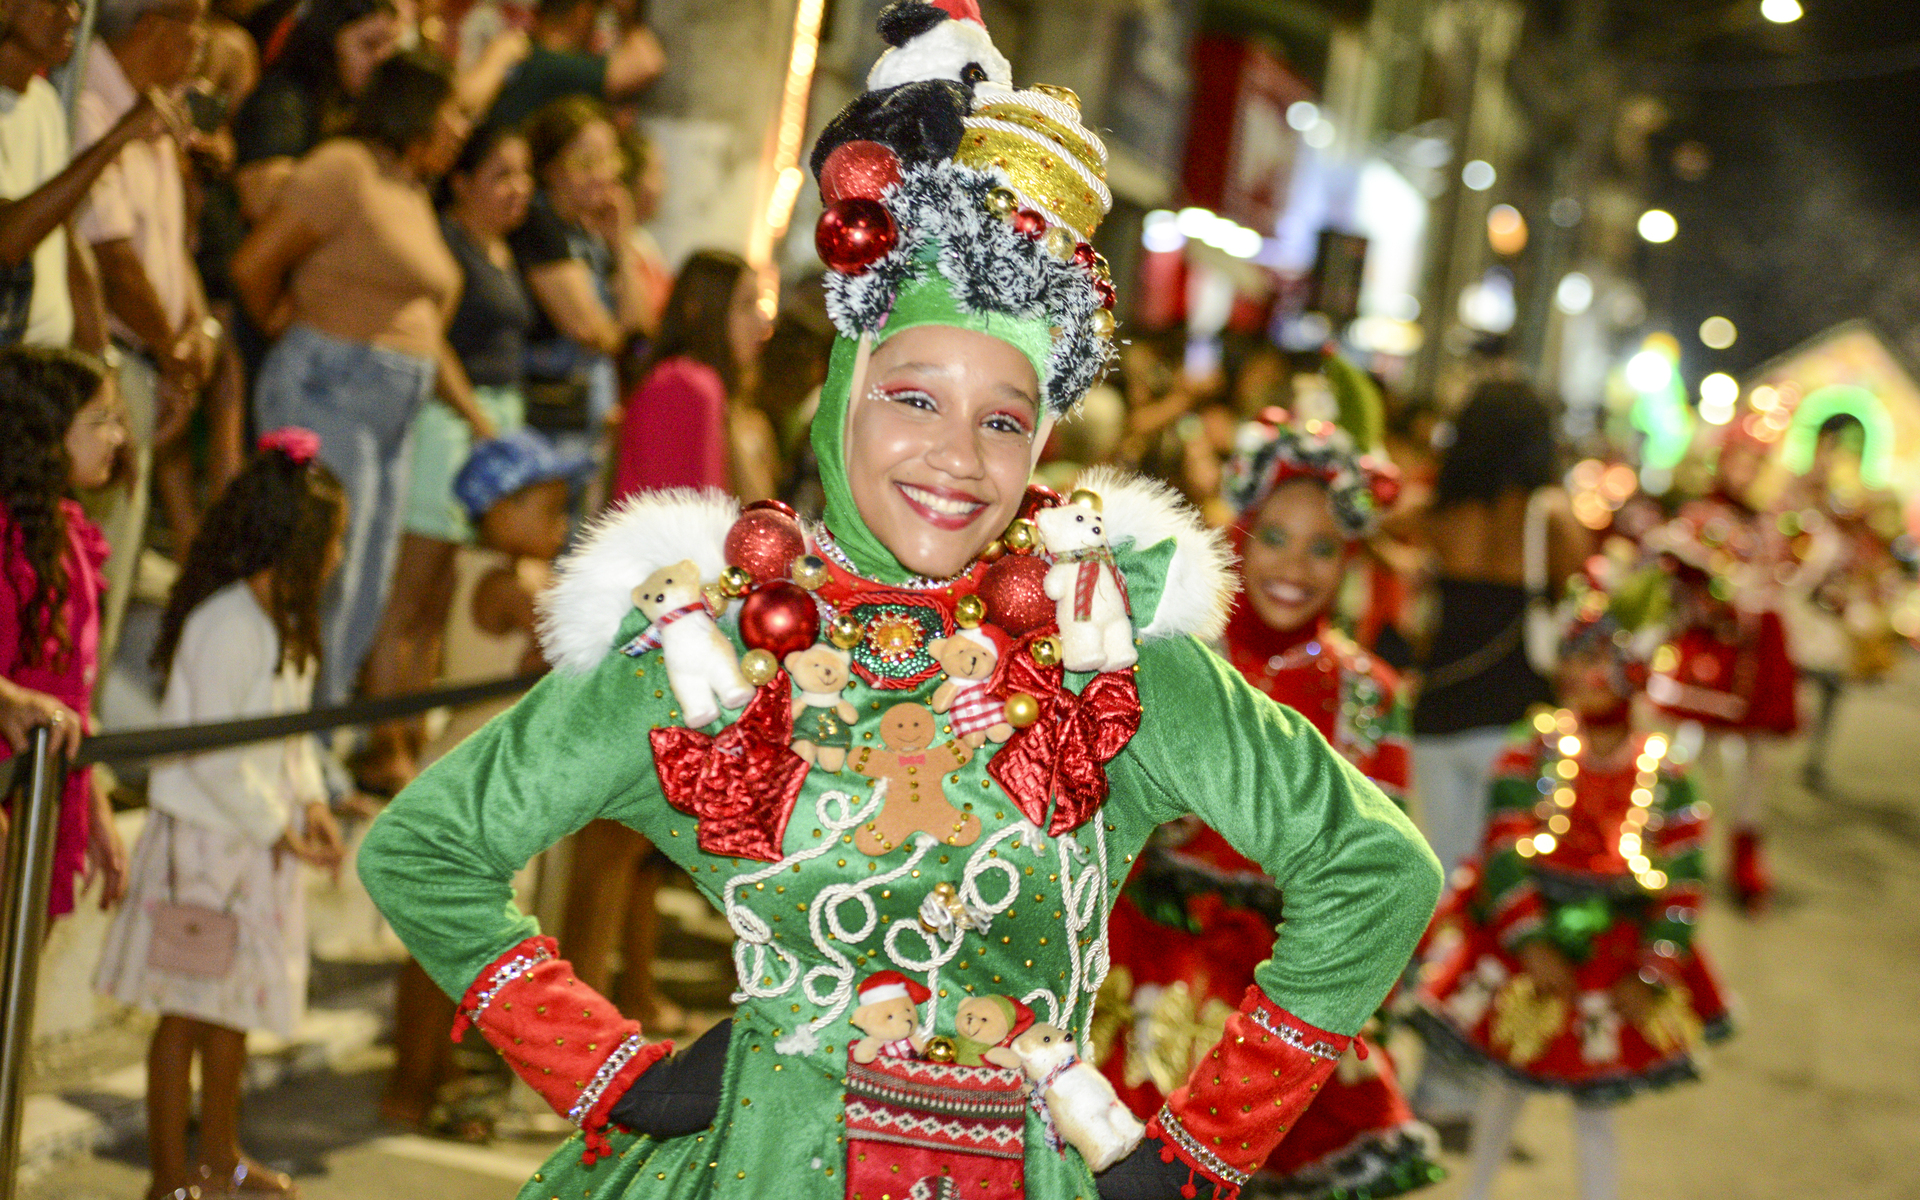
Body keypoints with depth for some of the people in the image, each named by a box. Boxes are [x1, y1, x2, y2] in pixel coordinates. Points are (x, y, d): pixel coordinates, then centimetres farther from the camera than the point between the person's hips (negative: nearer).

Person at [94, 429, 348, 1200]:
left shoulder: (279, 618, 11)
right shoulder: (226, 624, -21)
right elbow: (214, 757, -22)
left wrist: (309, 801, 3)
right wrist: (281, 831, -16)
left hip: (258, 841, 10)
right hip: (205, 840, -9)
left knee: (236, 1005, 18)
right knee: (188, 1011, -1)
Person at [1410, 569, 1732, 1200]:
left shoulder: (1664, 773, -6)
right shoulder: (1533, 753, -6)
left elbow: (1682, 883, -5)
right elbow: (1504, 853, -11)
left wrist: (1651, 976, -10)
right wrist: (1531, 944, -18)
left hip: (1614, 960, -1)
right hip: (1528, 941, 1)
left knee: (1596, 1106, 7)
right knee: (1507, 1082, 15)